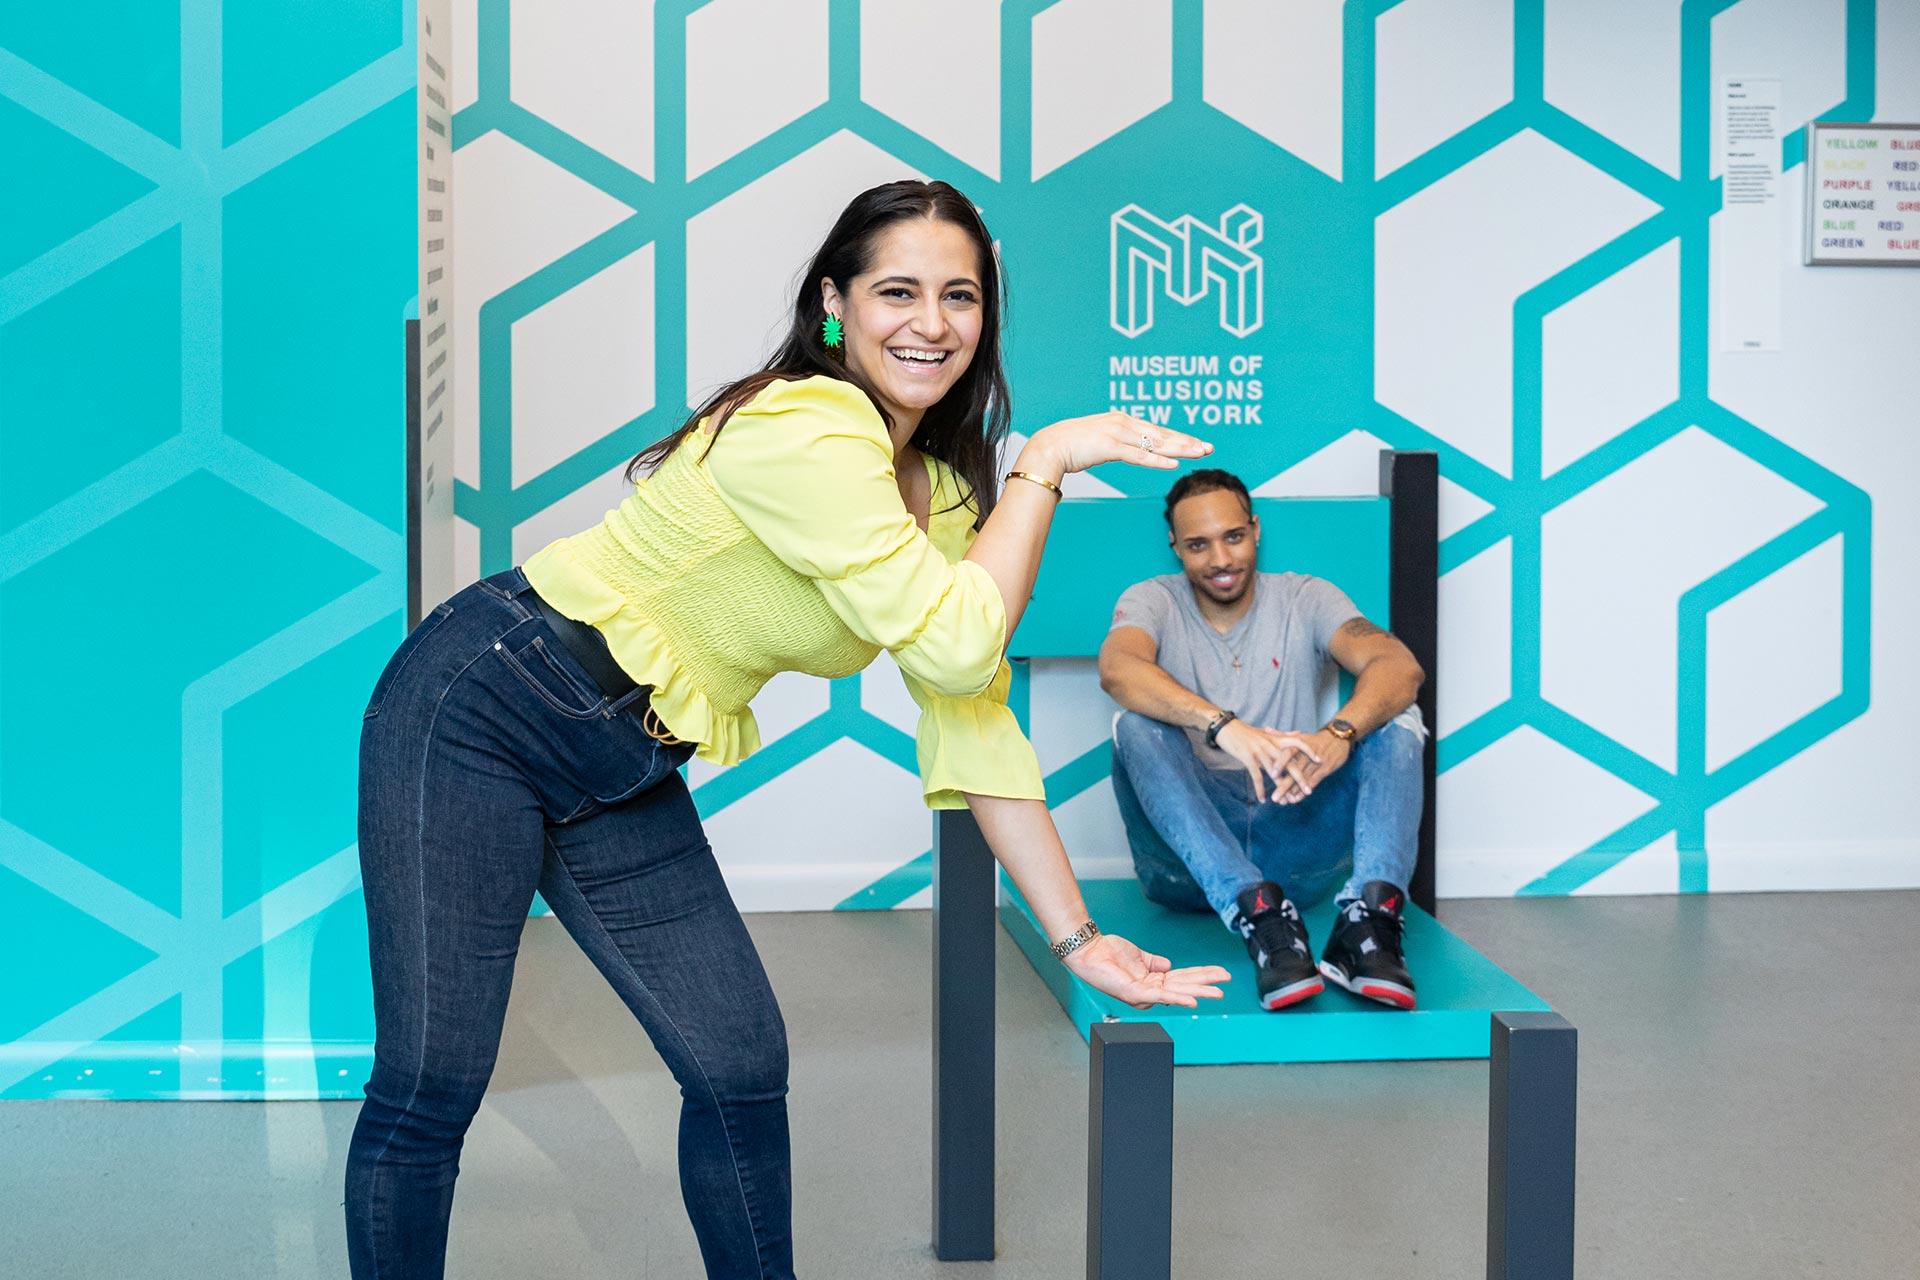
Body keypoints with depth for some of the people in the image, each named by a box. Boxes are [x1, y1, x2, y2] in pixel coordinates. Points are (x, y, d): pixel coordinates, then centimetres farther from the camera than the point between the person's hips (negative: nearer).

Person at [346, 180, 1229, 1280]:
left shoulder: (940, 493, 6)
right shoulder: (806, 431, -23)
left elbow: (973, 722, 4)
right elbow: (956, 647, -27)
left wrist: (1079, 937, -1)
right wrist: (1047, 461, -17)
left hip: (625, 775, 8)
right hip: (480, 714, -8)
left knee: (742, 1066, 5)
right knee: (432, 1088, -7)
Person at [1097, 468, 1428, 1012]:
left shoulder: (1305, 600, 8)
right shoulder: (1154, 601, 5)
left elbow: (1400, 667, -13)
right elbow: (1117, 668, -22)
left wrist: (1340, 734, -35)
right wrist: (1224, 726, -39)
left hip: (1296, 846, 1)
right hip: (1189, 856, -1)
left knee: (1396, 721, -18)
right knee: (1137, 726, -27)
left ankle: (1368, 917, -42)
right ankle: (1262, 918, -45)